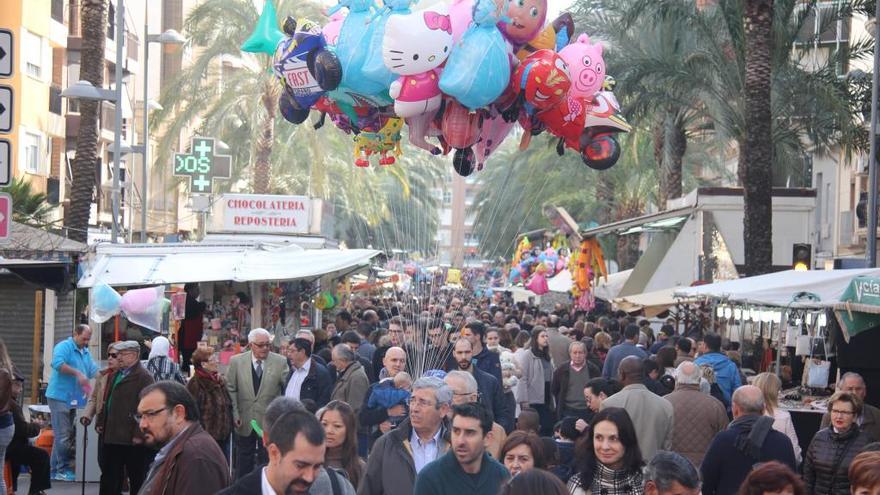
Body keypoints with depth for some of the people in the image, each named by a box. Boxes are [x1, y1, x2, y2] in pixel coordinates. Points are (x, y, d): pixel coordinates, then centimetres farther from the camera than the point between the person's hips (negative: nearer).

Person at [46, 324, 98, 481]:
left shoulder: (86, 352, 16)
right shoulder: (64, 347, -9)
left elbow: (94, 371, 12)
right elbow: (58, 364, -27)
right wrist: (78, 373, -28)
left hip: (73, 399, 8)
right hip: (60, 396, -8)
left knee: (68, 436, 10)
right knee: (63, 436, -8)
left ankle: (55, 470, 16)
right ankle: (60, 470, -3)